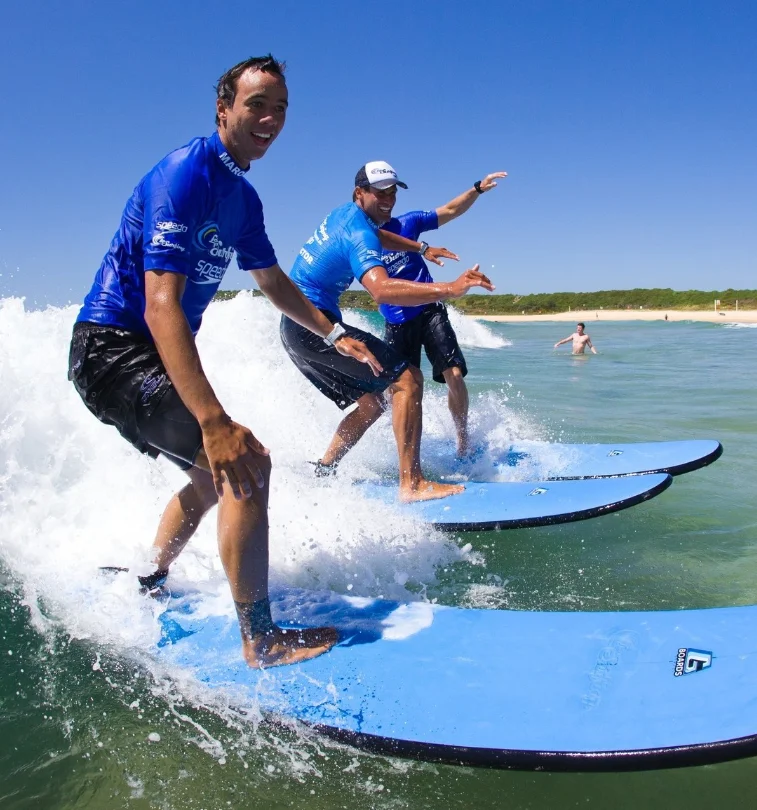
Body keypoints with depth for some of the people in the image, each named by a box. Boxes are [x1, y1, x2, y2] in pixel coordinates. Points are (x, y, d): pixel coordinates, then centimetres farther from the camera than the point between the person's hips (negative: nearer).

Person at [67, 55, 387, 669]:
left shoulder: (243, 197, 9)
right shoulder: (184, 176, -21)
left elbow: (273, 282, 25)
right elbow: (161, 306, -32)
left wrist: (334, 334, 23)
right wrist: (215, 423, -39)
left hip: (149, 354, 10)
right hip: (112, 349, -10)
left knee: (217, 475, 22)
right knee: (246, 464, -20)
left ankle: (146, 588, 40)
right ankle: (261, 640, -8)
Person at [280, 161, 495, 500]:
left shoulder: (344, 214, 13)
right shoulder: (358, 233, -17)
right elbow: (381, 289, -37)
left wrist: (421, 248, 35)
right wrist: (450, 289, -43)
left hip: (294, 330, 10)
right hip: (313, 322, -10)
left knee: (373, 401, 14)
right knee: (408, 379, -15)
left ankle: (320, 473, 13)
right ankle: (412, 484, -21)